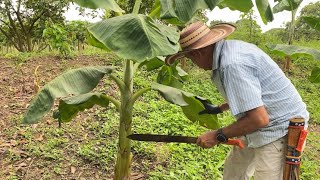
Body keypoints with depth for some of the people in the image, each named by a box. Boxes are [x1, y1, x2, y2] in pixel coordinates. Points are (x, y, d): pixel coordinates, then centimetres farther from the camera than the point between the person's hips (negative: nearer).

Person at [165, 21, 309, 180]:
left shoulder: (232, 64, -29)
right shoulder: (230, 48, 1)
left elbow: (259, 118, -30)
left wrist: (218, 136, -18)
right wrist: (219, 109, 22)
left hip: (280, 130, -10)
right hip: (268, 124, 10)